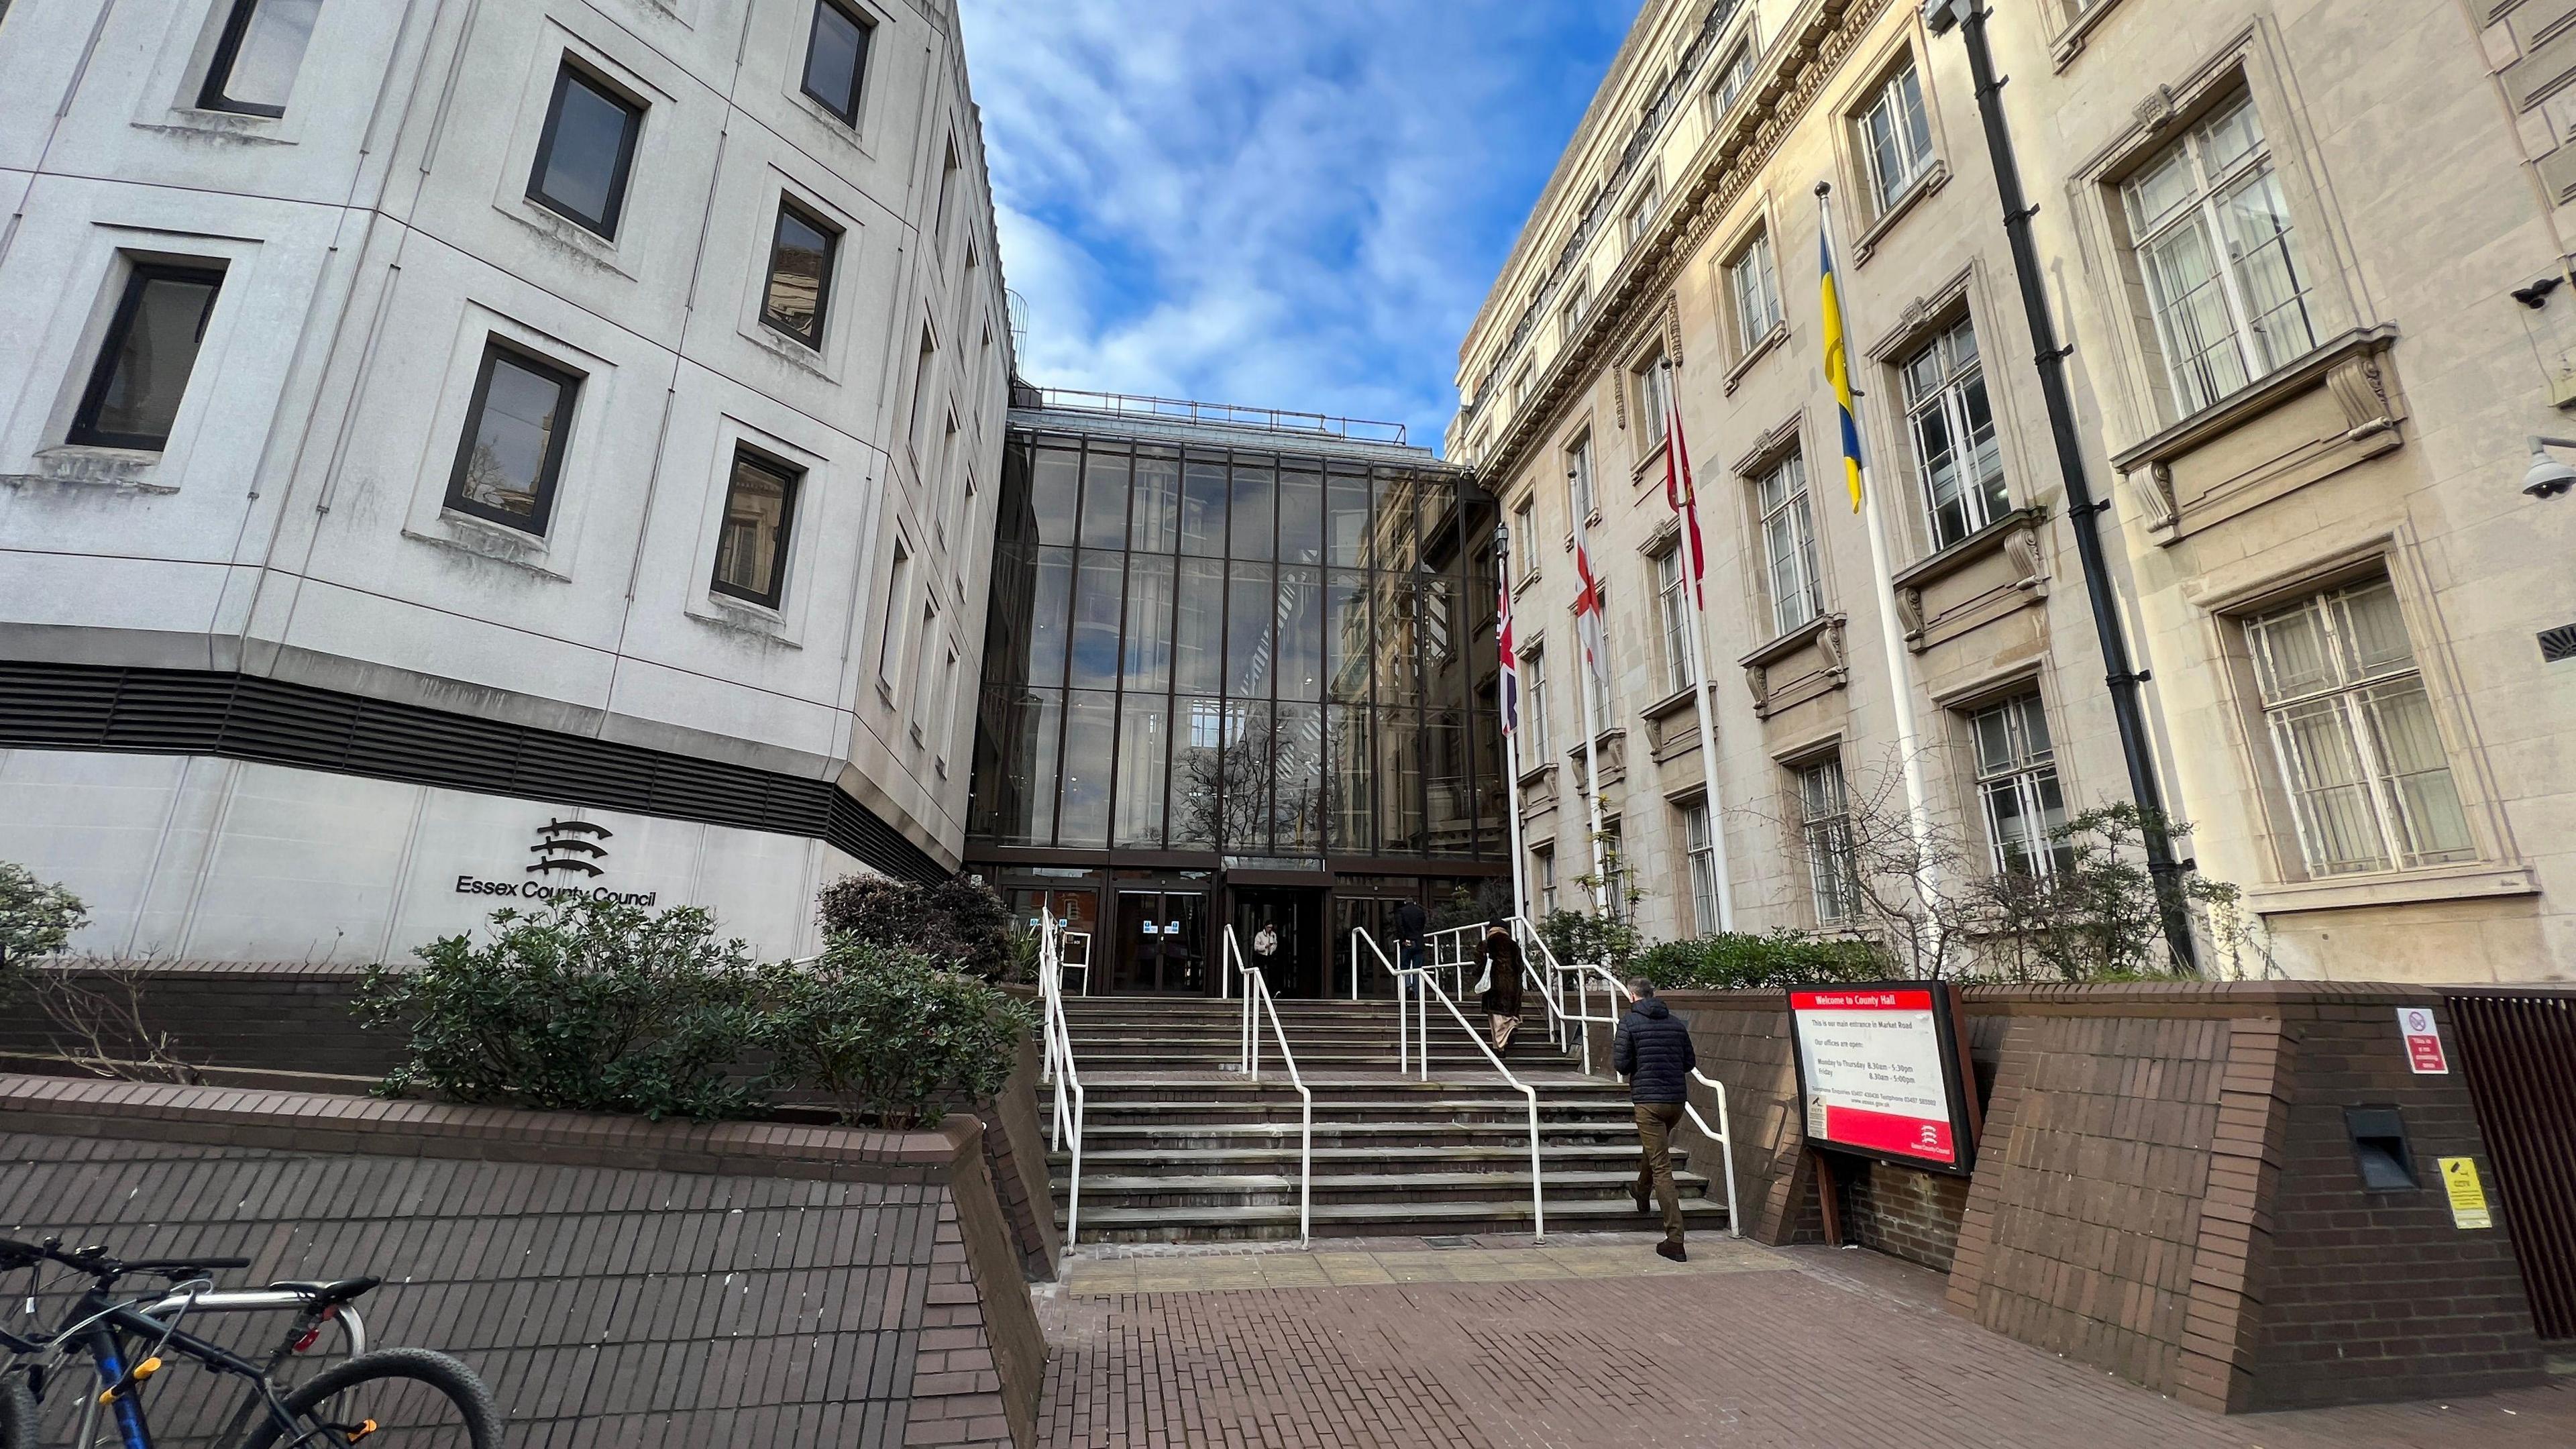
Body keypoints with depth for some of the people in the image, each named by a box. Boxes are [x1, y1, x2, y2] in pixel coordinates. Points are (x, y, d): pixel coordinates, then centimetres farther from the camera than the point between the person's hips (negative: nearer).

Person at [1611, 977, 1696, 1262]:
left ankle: (1675, 1240, -9)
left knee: (1661, 1168, -5)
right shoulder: (1676, 1024, 7)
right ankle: (1642, 1194, 54)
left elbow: (1621, 1065, -10)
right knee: (1653, 1149, 31)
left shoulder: (1629, 1022, -7)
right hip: (1677, 1100, 6)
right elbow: (1690, 1062, 11)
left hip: (1648, 1099, -6)